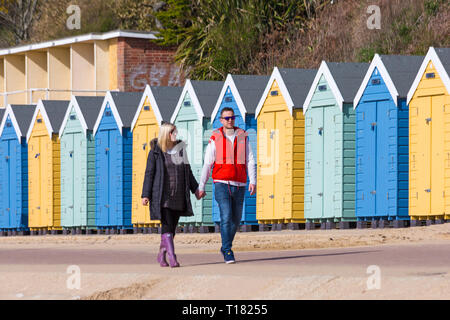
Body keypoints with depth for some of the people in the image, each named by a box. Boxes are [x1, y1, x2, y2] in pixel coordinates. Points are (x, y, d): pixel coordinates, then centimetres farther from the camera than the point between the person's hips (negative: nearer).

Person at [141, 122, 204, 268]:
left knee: (172, 227, 8)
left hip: (179, 195, 5)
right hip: (163, 195, -5)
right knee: (167, 226, -15)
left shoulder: (180, 148, 10)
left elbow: (187, 170, 18)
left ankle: (161, 255, 24)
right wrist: (146, 195, -9)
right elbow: (149, 173, -4)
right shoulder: (155, 152, -4)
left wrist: (195, 188, 14)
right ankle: (172, 258, -22)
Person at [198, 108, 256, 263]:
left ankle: (225, 247, 31)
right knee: (226, 217, -17)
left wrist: (253, 182, -10)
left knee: (235, 220, 10)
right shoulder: (215, 139, 0)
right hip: (222, 184, -3)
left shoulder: (243, 137, 6)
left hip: (239, 185, 3)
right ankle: (228, 253, -16)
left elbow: (250, 161, 2)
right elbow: (207, 164, 3)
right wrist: (201, 187, 2)